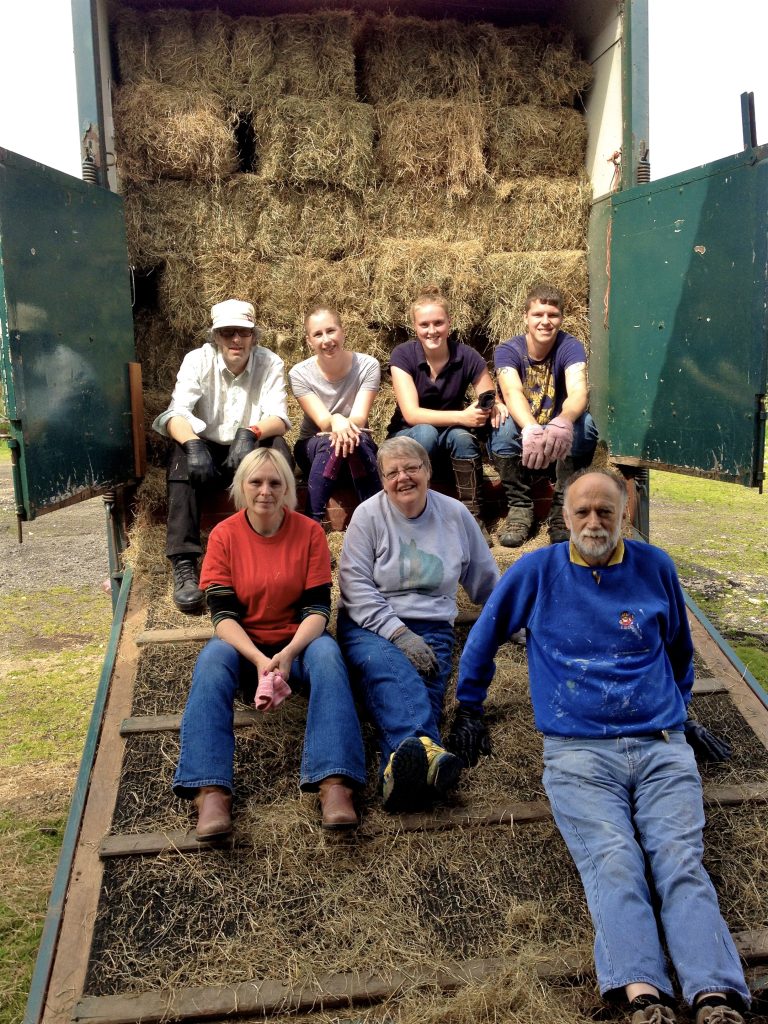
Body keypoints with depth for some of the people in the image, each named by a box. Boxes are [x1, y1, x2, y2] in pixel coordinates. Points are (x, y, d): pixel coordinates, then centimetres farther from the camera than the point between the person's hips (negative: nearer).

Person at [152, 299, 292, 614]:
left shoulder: (269, 363, -7)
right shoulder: (197, 360, -8)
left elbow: (278, 417, -18)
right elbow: (176, 413, -21)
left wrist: (250, 433, -42)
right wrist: (194, 444, -43)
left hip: (250, 450, 0)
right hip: (207, 449, 0)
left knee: (277, 447, -30)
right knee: (182, 455, -32)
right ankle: (184, 565, -38)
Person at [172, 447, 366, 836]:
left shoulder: (309, 532, -5)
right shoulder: (224, 535, -5)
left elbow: (317, 607, -9)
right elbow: (223, 613, -11)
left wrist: (289, 653, -28)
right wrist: (259, 659, -28)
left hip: (298, 641, 0)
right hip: (243, 643, 0)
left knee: (327, 654, -32)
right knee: (212, 660, -32)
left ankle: (334, 783, -43)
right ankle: (210, 792, -43)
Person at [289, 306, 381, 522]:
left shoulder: (368, 365, -14)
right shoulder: (300, 374, -14)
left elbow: (359, 418, -21)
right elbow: (323, 421, -24)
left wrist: (346, 425, -45)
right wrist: (336, 421, -48)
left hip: (358, 447, 0)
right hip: (314, 447, 0)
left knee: (357, 439, -36)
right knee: (331, 443, -36)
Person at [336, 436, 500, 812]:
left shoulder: (455, 514, 11)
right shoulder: (368, 515, 3)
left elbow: (487, 582, 23)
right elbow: (355, 586, -6)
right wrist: (398, 633, -17)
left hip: (430, 627, 2)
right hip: (370, 625, -2)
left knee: (423, 684, -32)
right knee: (390, 667, -38)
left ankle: (403, 771, -58)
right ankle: (425, 750, -63)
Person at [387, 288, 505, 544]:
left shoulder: (467, 357, -12)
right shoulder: (402, 356, -16)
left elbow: (491, 404, -4)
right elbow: (411, 414, -24)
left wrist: (493, 407, -30)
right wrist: (462, 416, -35)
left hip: (452, 434, 1)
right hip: (409, 438, -1)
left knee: (461, 435, -33)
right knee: (426, 432, -35)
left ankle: (472, 516, -26)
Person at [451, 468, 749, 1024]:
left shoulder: (656, 567, 13)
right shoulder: (537, 571, 8)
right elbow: (483, 638, 19)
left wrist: (680, 710, 33)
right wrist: (469, 708, 22)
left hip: (661, 746, 2)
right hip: (577, 751, -1)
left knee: (682, 862, -18)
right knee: (612, 862, -23)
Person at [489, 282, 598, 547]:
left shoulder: (570, 347, -11)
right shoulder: (507, 351, -12)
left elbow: (579, 391, -30)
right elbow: (513, 394, -32)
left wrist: (563, 421, -55)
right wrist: (531, 430, -55)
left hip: (560, 443, 0)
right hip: (520, 440, 0)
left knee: (584, 423, -30)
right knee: (507, 426, -32)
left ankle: (563, 508, -17)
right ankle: (519, 508, -16)